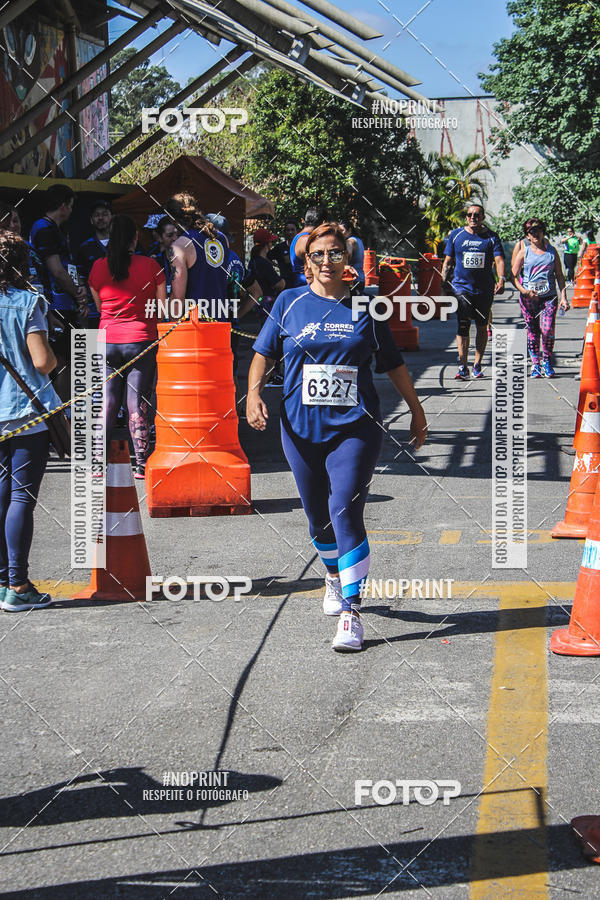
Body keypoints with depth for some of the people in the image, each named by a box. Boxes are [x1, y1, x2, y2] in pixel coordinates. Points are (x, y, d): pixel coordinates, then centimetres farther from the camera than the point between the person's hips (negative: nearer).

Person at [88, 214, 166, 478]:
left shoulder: (98, 267, 1)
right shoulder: (150, 265, -5)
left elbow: (99, 306, 12)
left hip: (107, 342, 2)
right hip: (141, 341, -2)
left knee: (107, 403, 8)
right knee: (138, 403, 2)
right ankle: (141, 463, 2)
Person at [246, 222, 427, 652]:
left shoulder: (364, 307, 5)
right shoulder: (290, 303, 5)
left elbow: (393, 363, 12)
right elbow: (264, 353, 11)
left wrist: (417, 410, 16)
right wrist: (254, 392, -6)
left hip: (355, 427, -2)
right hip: (301, 428, 2)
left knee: (346, 512, -15)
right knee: (318, 516, 13)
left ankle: (351, 613, -13)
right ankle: (334, 576, 42)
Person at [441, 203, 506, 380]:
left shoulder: (491, 237, 3)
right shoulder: (455, 235, 7)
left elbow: (499, 259, -7)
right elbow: (447, 261, 13)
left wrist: (501, 279, -23)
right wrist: (443, 283, 3)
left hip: (485, 290, 1)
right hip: (461, 287, -1)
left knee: (482, 327, 8)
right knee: (463, 325, -12)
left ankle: (477, 365, 19)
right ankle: (463, 367, -14)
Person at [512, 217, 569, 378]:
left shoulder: (551, 251, 9)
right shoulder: (524, 252, 5)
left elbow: (559, 275, 13)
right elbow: (514, 276, 4)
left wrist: (563, 297, 5)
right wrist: (524, 291, -11)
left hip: (549, 297, 0)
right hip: (528, 298, 0)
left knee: (547, 329, -15)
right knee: (532, 332, 3)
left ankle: (547, 361, 5)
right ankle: (535, 364, 14)